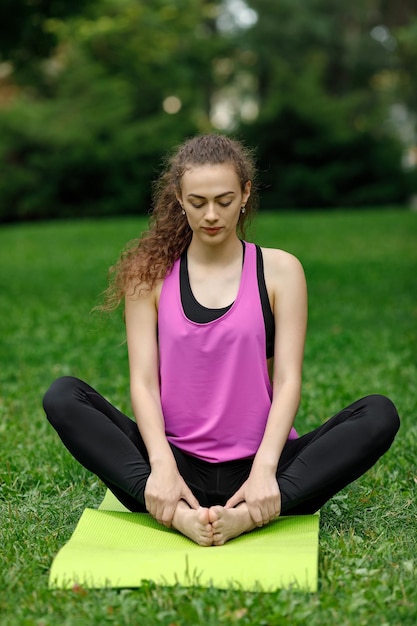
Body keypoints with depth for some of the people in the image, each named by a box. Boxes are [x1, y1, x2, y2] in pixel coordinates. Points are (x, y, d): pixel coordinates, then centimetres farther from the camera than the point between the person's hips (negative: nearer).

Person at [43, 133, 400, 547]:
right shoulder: (150, 274, 5)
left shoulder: (279, 270, 4)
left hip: (255, 469, 0)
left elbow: (288, 380, -4)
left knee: (380, 415, -23)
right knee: (62, 397, -21)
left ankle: (247, 515, -37)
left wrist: (264, 470, -20)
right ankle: (177, 514, -36)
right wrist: (161, 466, -20)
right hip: (178, 464, 0)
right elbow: (143, 381, -3)